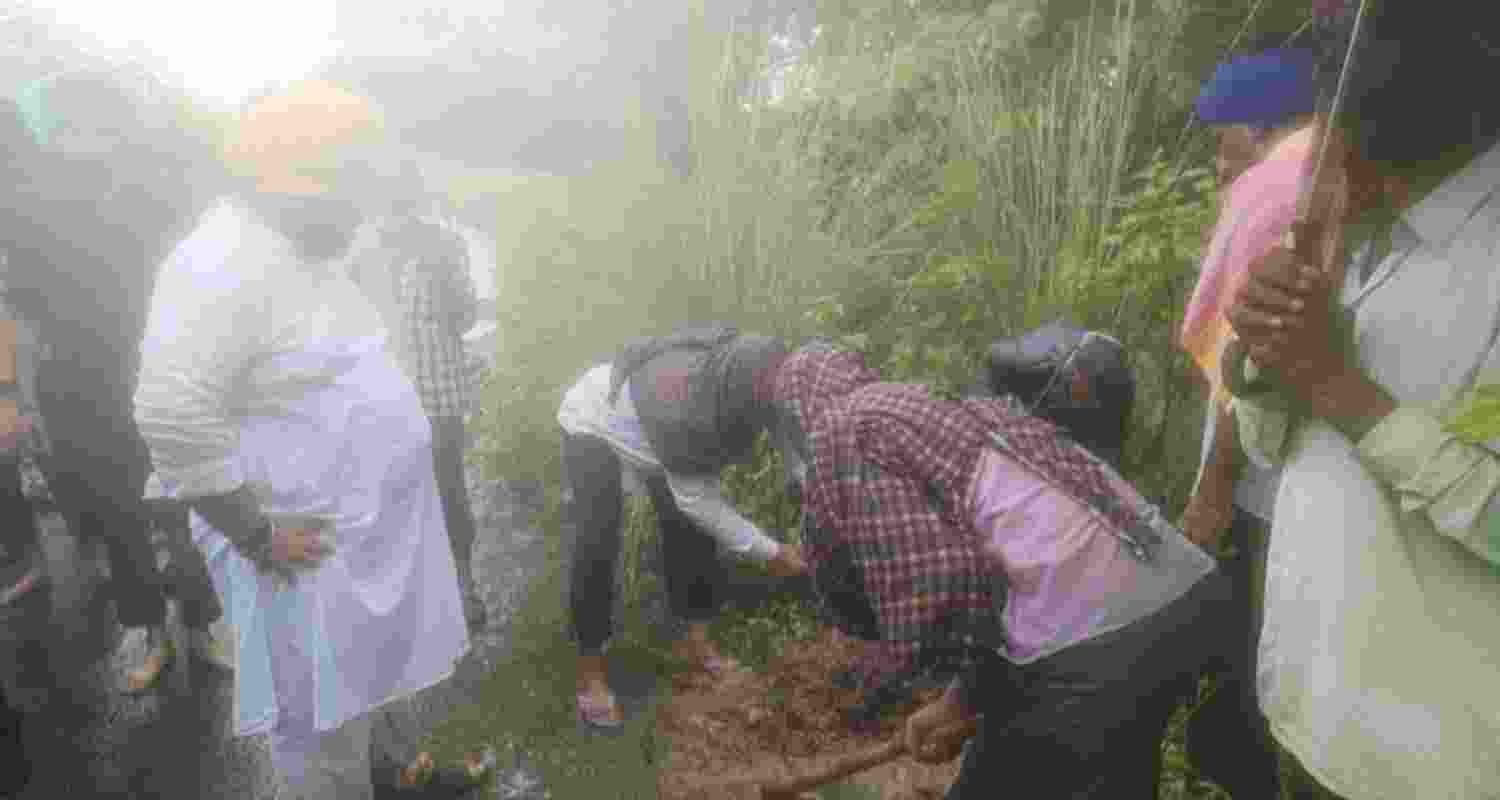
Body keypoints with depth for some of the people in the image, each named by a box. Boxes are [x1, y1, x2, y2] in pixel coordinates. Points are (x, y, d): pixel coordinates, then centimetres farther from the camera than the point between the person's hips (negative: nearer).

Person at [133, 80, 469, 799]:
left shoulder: (307, 248, 8)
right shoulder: (223, 263, -23)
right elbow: (172, 418, -29)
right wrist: (259, 534, -22)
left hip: (364, 525, 9)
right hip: (310, 545, -9)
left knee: (356, 694, 26)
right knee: (320, 721, 10)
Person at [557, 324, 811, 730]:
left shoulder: (754, 377, -29)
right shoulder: (686, 408, -45)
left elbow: (798, 447, -18)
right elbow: (697, 498, -32)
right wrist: (768, 551, -28)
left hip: (645, 423, 7)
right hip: (594, 423, -6)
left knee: (690, 527, 3)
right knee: (598, 545, -13)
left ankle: (696, 639, 16)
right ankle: (589, 669, 1)